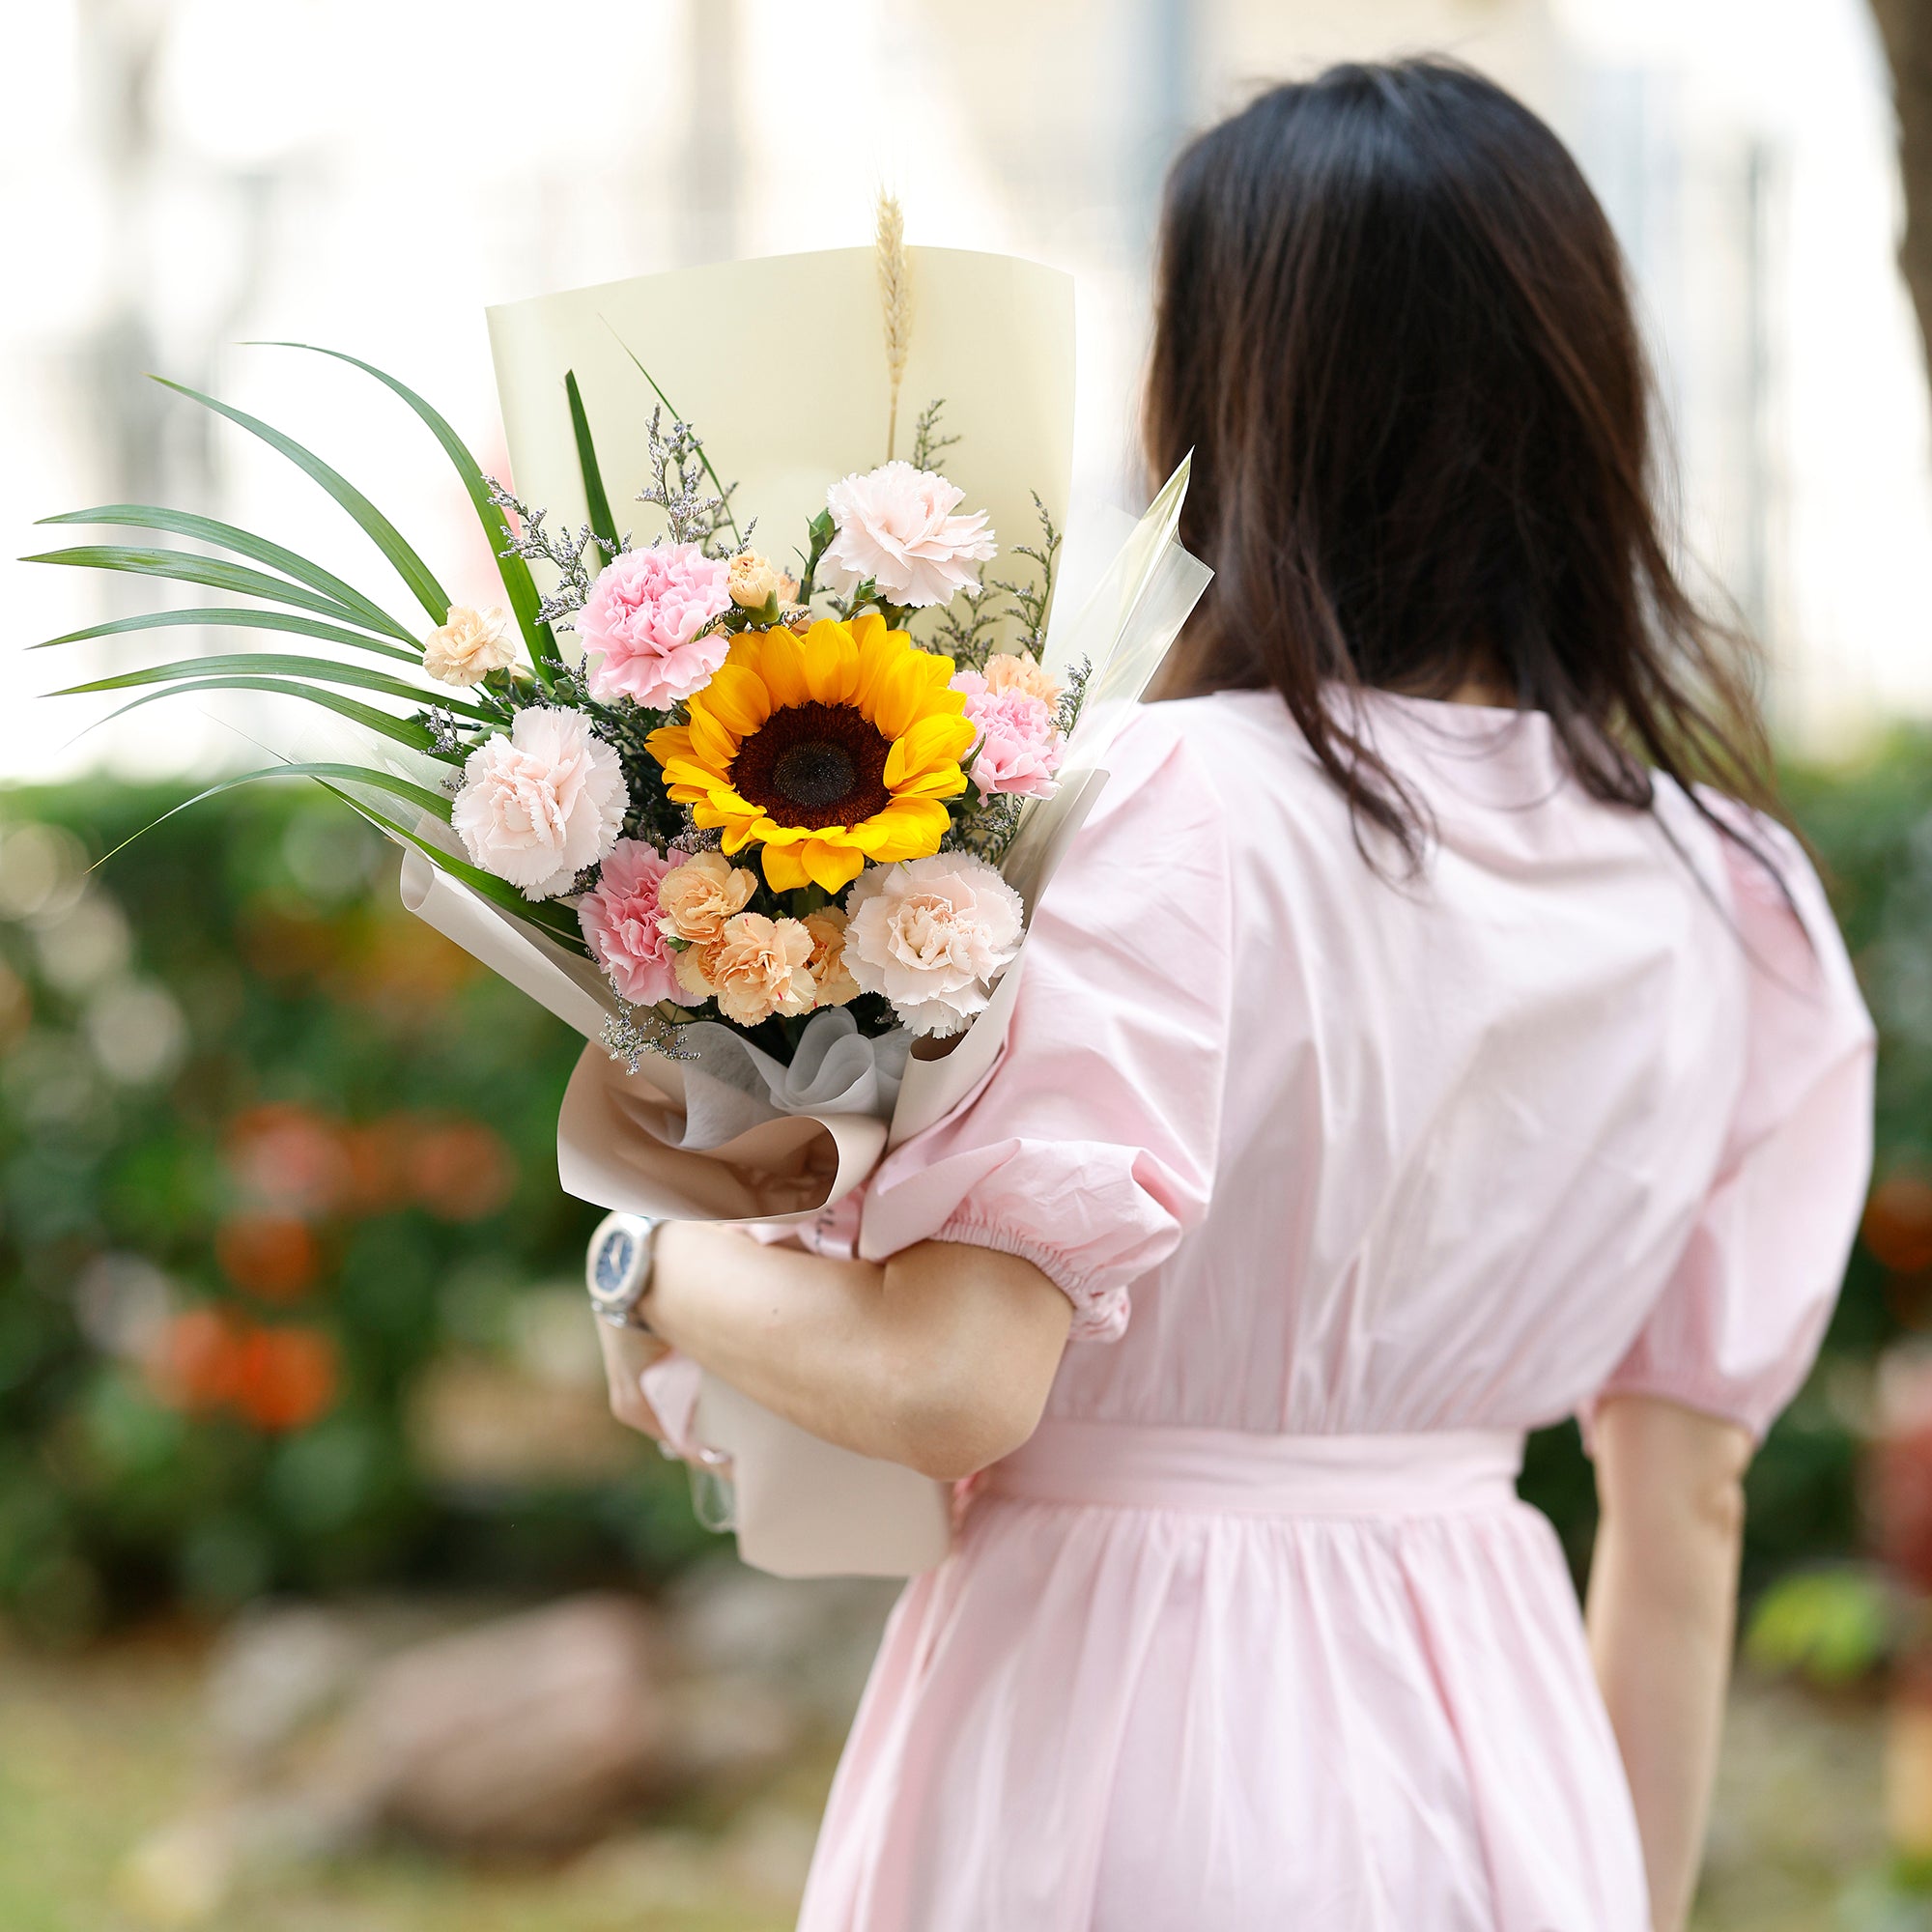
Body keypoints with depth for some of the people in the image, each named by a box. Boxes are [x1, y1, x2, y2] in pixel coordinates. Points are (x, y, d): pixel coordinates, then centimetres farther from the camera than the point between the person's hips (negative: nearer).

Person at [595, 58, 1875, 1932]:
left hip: (1123, 1732, -5)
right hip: (1499, 1758, 5)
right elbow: (1687, 1510, 6)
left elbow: (951, 1378, -22)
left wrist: (664, 1267, -3)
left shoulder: (1176, 814, -17)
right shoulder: (1718, 893, 1)